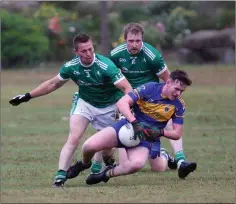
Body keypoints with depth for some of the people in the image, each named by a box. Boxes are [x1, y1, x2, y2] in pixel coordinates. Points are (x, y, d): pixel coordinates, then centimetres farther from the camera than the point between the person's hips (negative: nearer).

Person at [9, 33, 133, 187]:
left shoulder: (106, 66, -31)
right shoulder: (71, 67, -18)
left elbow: (127, 88, -33)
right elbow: (53, 84, 1)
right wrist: (27, 96, 2)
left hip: (108, 107, -2)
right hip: (85, 103, 2)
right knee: (73, 139, -16)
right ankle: (61, 175, -17)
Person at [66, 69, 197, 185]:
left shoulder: (178, 105, -6)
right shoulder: (150, 88, -12)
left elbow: (177, 134, 0)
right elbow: (122, 102, -18)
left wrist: (160, 132, -19)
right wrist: (135, 123, -30)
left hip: (147, 137, 1)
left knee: (137, 164, -35)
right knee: (90, 145, -21)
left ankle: (106, 174, -3)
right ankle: (84, 164, 18)